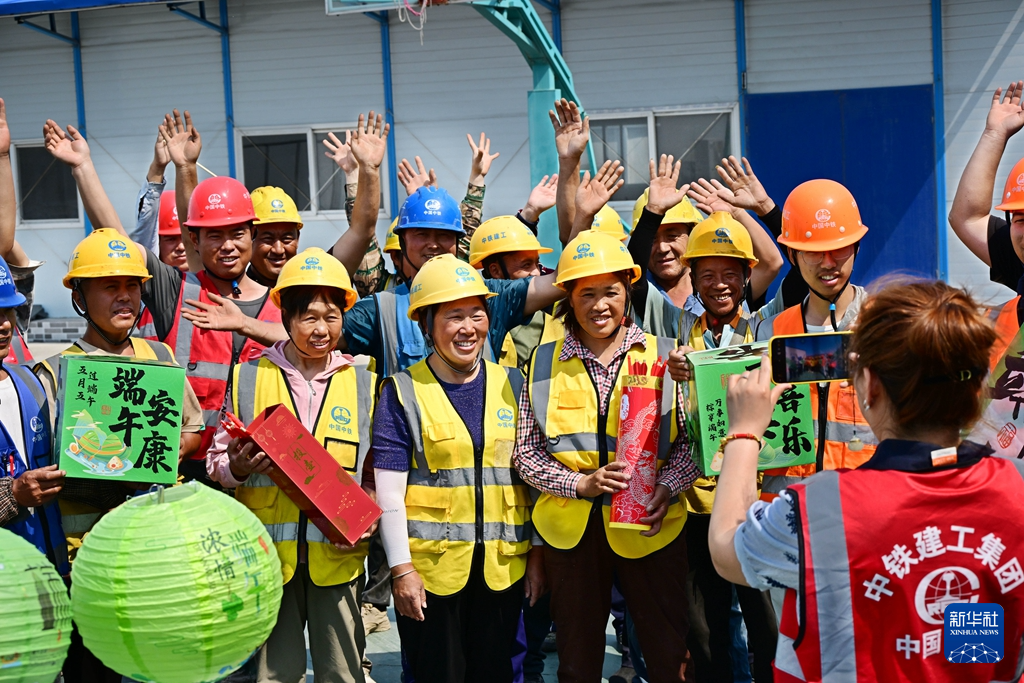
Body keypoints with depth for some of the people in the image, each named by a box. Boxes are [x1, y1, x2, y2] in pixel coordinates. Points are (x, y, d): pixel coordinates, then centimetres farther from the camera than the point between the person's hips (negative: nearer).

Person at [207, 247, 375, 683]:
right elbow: (217, 462, 8)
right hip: (270, 549, 0)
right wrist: (236, 469, -14)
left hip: (338, 551, 1)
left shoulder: (363, 384, 7)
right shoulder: (248, 378, 4)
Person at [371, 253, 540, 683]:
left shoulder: (512, 385, 7)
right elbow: (388, 490, -6)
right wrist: (402, 568, -9)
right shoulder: (403, 391, -3)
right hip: (430, 567, -3)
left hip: (503, 567, 3)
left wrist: (536, 553, 8)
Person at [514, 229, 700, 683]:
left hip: (650, 525, -1)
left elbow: (693, 438, 2)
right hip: (571, 529, 1)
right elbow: (525, 453, 2)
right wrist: (580, 484, -12)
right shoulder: (545, 362, 4)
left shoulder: (663, 356, 2)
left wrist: (667, 487, -16)